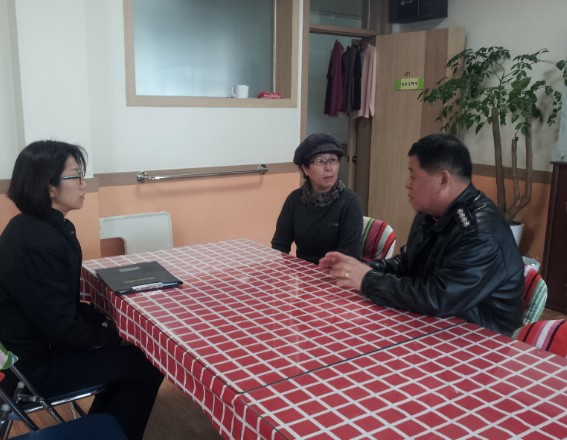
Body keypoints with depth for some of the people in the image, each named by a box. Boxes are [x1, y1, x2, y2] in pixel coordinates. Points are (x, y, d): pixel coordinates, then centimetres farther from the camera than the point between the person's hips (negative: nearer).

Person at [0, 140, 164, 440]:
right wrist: (113, 335, -9)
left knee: (129, 353, 17)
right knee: (148, 366, -4)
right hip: (36, 364, -9)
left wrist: (105, 321, 0)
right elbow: (63, 329, -26)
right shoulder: (39, 243, -30)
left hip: (39, 340, 9)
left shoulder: (33, 225, 2)